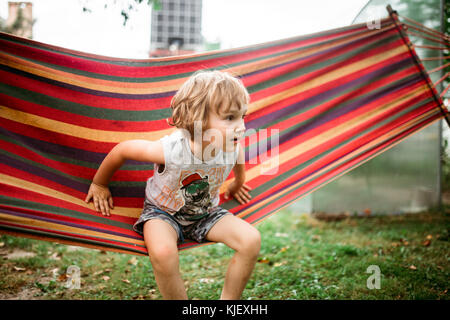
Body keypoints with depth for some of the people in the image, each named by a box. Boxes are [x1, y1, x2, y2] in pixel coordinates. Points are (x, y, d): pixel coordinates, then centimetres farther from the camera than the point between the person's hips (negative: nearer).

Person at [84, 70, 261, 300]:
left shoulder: (234, 151, -23)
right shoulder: (170, 150, -36)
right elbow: (122, 150, -19)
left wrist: (236, 185, 27)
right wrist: (99, 184, -3)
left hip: (206, 212, 4)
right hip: (163, 211, -4)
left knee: (252, 240, -18)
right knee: (163, 252, -36)